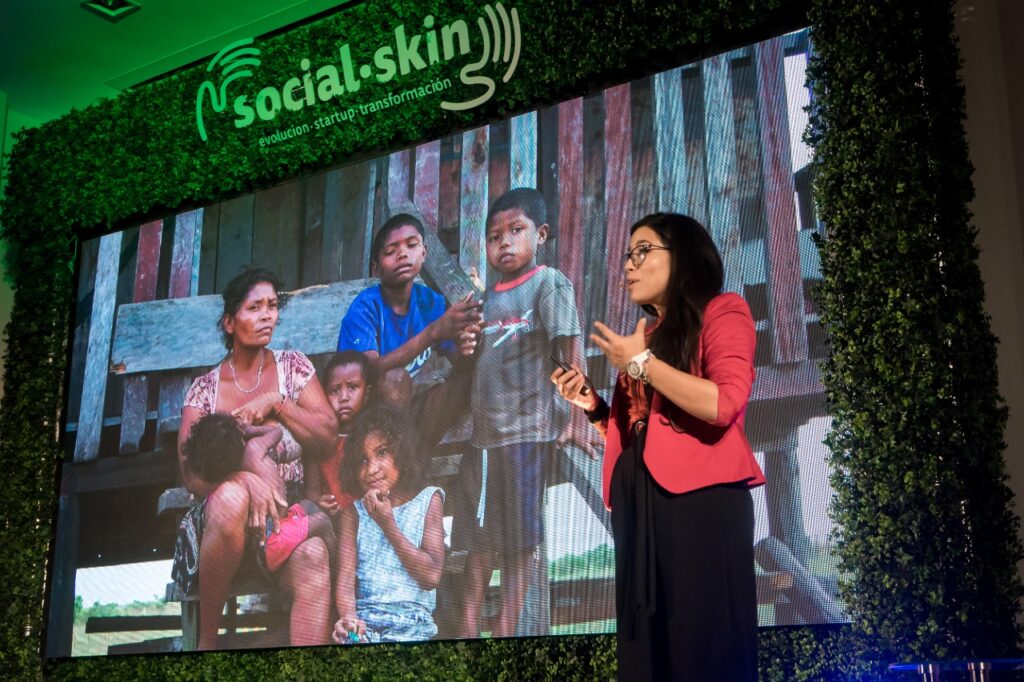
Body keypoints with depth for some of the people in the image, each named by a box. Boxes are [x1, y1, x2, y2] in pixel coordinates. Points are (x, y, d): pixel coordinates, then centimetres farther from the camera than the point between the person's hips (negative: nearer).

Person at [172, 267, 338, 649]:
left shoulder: (292, 366, 11)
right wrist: (246, 474, -22)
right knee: (232, 497, -38)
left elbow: (327, 437, 3)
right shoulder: (205, 387, 7)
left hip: (288, 511, 0)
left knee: (313, 557, -36)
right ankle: (207, 639, -22)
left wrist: (275, 403, -9)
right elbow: (192, 475, -3)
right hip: (219, 517, 0)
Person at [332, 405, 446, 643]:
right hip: (363, 619, 2)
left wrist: (388, 524, -4)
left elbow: (432, 575, -2)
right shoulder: (354, 510, 13)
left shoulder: (428, 500, 7)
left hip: (411, 621, -1)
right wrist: (348, 616, -20)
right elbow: (345, 576, 1)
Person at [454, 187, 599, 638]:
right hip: (483, 429, 7)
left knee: (519, 535, 0)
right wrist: (465, 349, -1)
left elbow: (571, 351, -16)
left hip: (526, 428, -7)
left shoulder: (549, 284, -6)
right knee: (477, 532, 10)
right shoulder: (488, 300, 14)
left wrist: (578, 417, -27)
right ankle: (469, 624, 18)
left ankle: (506, 626, 6)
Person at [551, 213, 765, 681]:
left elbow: (724, 405, -16)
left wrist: (641, 363, -8)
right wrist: (593, 405, 7)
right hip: (638, 504, 7)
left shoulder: (722, 312, 3)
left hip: (698, 499, -7)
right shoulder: (645, 336, 23)